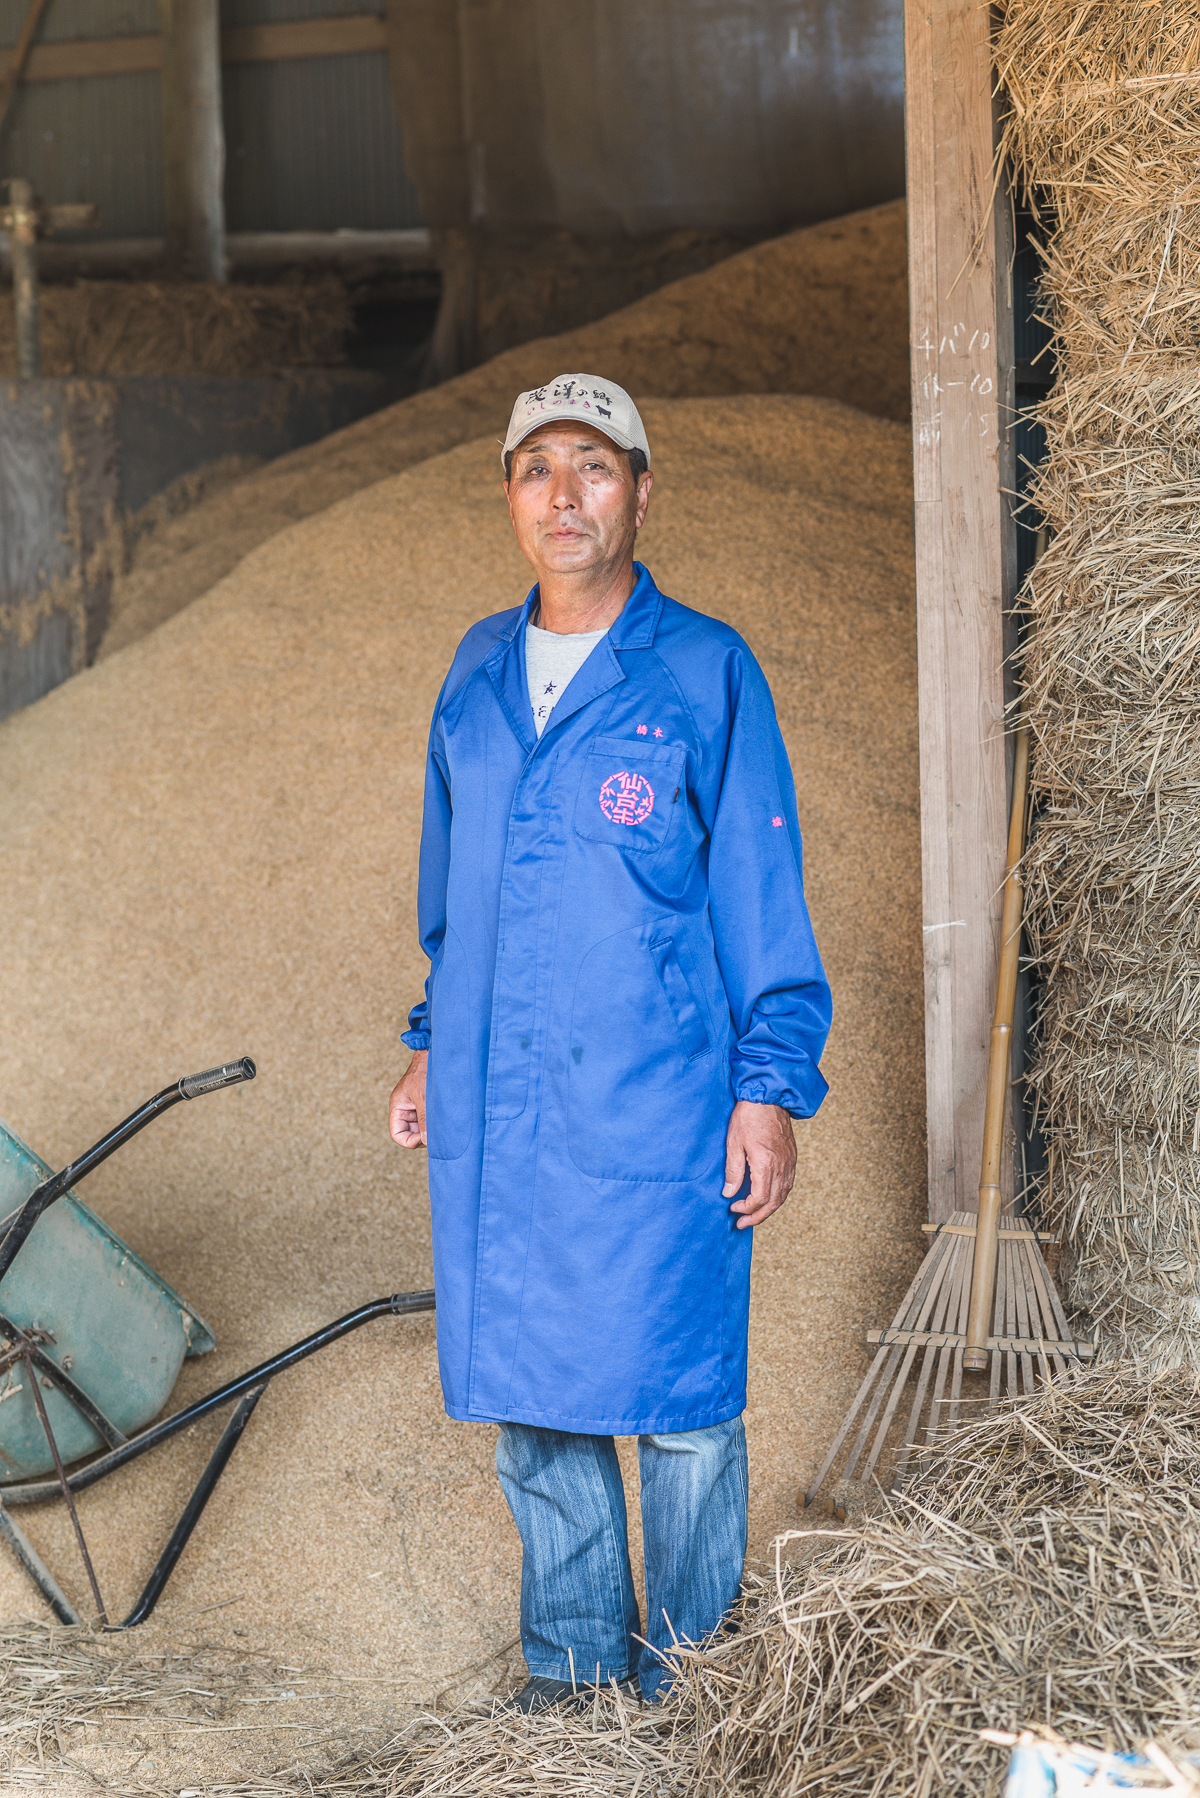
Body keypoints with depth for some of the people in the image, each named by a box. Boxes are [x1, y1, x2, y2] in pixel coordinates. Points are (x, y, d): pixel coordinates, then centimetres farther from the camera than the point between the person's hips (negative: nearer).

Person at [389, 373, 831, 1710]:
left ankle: (687, 1648, 22)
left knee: (678, 1389, 3)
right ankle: (572, 1646, 27)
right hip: (495, 1110, 5)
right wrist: (433, 1045, 18)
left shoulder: (704, 673, -4)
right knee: (528, 1391, 11)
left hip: (655, 1105, -4)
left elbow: (762, 897, -4)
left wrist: (771, 1092, -8)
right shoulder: (478, 672, 11)